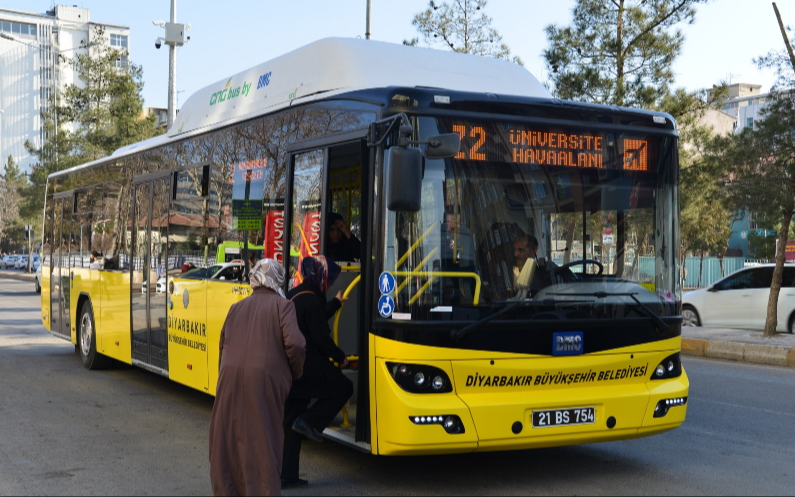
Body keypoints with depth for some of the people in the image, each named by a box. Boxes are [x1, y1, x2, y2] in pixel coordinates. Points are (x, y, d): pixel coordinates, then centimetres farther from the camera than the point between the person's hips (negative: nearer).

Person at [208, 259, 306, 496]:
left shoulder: (236, 307, 17)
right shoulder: (282, 305, 2)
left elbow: (223, 346, 18)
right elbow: (295, 344, -10)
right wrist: (295, 374, 6)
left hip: (230, 379, 4)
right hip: (264, 380, -4)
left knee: (228, 437, 15)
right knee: (263, 440, 2)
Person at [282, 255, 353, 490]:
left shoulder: (294, 295, 13)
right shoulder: (312, 300, -15)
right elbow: (321, 338, -16)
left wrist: (336, 303, 38)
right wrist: (340, 358, -2)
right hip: (308, 367, -9)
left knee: (290, 422, 12)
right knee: (343, 387, 11)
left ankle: (286, 475, 15)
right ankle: (309, 422, -1)